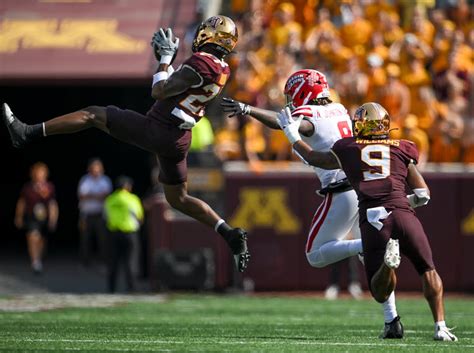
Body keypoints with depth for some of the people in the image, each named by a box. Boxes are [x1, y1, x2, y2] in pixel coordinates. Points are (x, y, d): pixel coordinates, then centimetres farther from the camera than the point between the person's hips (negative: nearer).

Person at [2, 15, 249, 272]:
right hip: (179, 139, 8)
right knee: (178, 199, 20)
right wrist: (166, 58, 15)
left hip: (156, 132, -8)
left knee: (93, 114, 2)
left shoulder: (200, 63, -19)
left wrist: (166, 58, -4)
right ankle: (231, 235, 9)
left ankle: (28, 133, 2)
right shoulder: (222, 70, 8)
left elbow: (159, 92, -15)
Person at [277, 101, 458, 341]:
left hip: (372, 220, 0)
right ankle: (440, 326, 0)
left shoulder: (347, 151, 18)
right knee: (428, 272, 16)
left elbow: (312, 157, 35)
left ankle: (388, 260, -25)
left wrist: (292, 133, 51)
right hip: (402, 214, 0)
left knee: (380, 293, 7)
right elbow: (423, 195, 18)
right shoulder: (402, 151, 17)